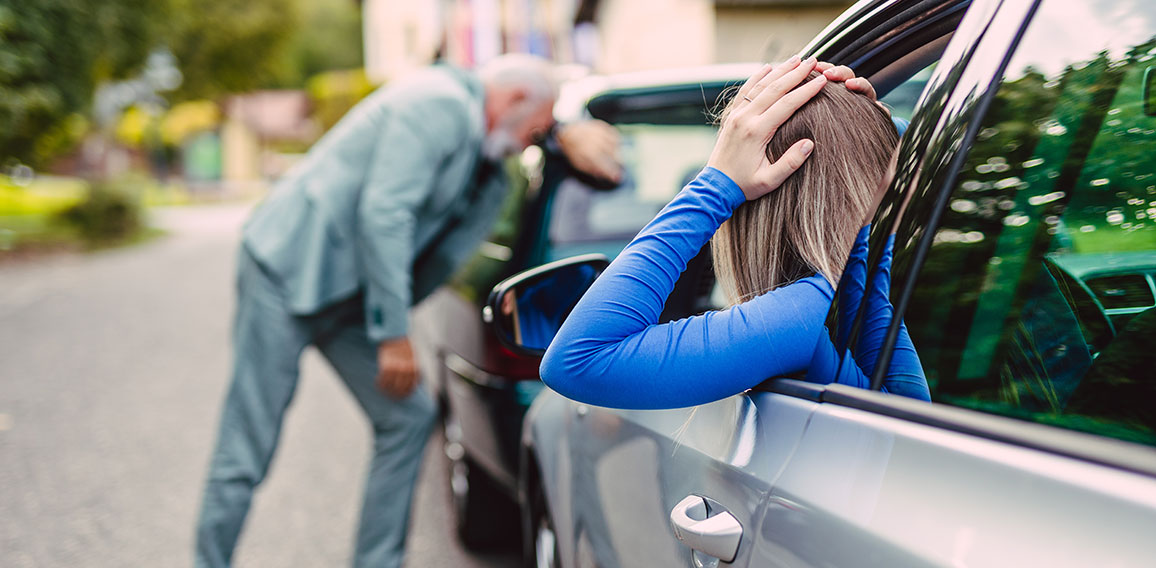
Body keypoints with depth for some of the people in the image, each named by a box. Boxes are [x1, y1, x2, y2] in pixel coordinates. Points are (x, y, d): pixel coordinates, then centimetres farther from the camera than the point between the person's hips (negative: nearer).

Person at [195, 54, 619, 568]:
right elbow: (382, 212, -24)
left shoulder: (468, 117, 13)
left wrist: (566, 135, 12)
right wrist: (394, 333, -21)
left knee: (407, 418, 5)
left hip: (345, 290, 10)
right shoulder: (439, 103, -16)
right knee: (246, 452, -4)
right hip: (288, 271, -10)